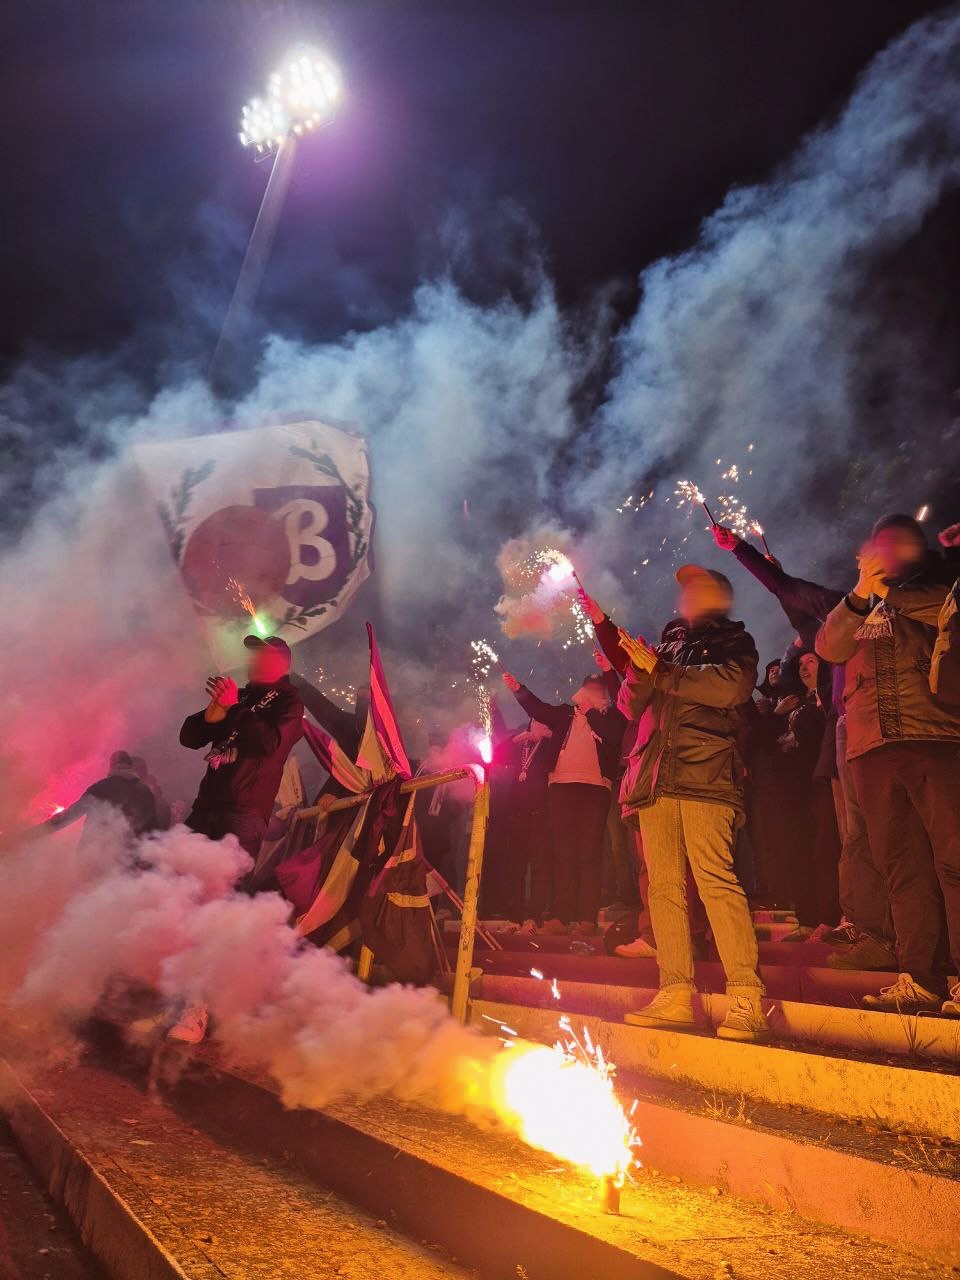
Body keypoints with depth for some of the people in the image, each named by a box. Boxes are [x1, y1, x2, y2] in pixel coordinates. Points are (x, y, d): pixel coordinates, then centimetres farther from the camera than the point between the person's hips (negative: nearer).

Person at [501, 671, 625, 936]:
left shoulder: (611, 715, 13)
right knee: (562, 852, 0)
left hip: (594, 787, -3)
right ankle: (561, 915, 1)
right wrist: (518, 689, -5)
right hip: (561, 785, 3)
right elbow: (539, 709, 9)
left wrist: (590, 711, -2)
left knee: (589, 852, -5)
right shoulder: (566, 712, 21)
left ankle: (587, 917, -4)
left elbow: (614, 736, -5)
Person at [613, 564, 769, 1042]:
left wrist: (661, 671, -4)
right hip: (656, 778, 5)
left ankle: (747, 999, -13)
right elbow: (631, 706, 19)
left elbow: (730, 687, -7)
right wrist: (639, 670, 0)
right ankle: (675, 995, 4)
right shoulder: (668, 644, 27)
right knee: (664, 885, 0)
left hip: (706, 773, -5)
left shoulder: (734, 640, 14)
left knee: (715, 878, -16)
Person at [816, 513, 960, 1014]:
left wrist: (890, 591, -9)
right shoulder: (858, 609, 25)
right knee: (903, 867, 2)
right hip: (872, 747, 3)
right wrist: (860, 595, -7)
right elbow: (829, 647, 6)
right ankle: (920, 979, 5)